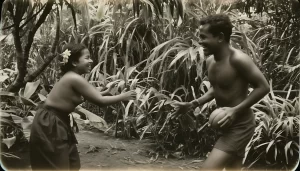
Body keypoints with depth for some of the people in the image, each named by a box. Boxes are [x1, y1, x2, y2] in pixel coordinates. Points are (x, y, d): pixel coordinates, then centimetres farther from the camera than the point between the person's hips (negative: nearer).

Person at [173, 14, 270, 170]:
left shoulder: (238, 59, -23)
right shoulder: (210, 61, 2)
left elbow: (263, 87, -19)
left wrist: (236, 110, -25)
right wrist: (192, 104, 4)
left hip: (240, 126, -9)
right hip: (227, 124, 9)